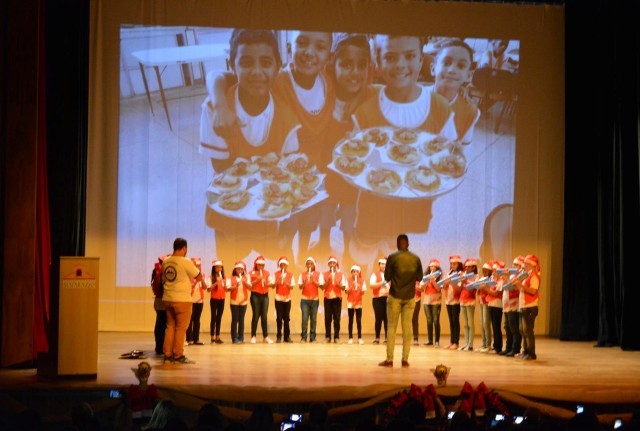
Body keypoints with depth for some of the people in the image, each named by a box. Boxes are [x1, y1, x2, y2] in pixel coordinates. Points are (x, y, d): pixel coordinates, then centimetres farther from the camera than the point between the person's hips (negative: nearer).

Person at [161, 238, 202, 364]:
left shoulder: (165, 262, 6)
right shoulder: (186, 261, -12)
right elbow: (199, 277, -5)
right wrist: (195, 267, 10)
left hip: (167, 298, 6)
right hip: (182, 299, -6)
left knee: (170, 326, 13)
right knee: (181, 328, 2)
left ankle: (167, 354, 13)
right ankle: (178, 355, 3)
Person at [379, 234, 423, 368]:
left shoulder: (392, 257, -8)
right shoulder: (416, 259, 0)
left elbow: (387, 277, -4)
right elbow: (419, 277, 7)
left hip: (395, 296, -2)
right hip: (409, 297, 2)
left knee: (392, 328, 3)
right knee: (407, 328, 6)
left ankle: (389, 359, 2)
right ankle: (405, 359, 5)